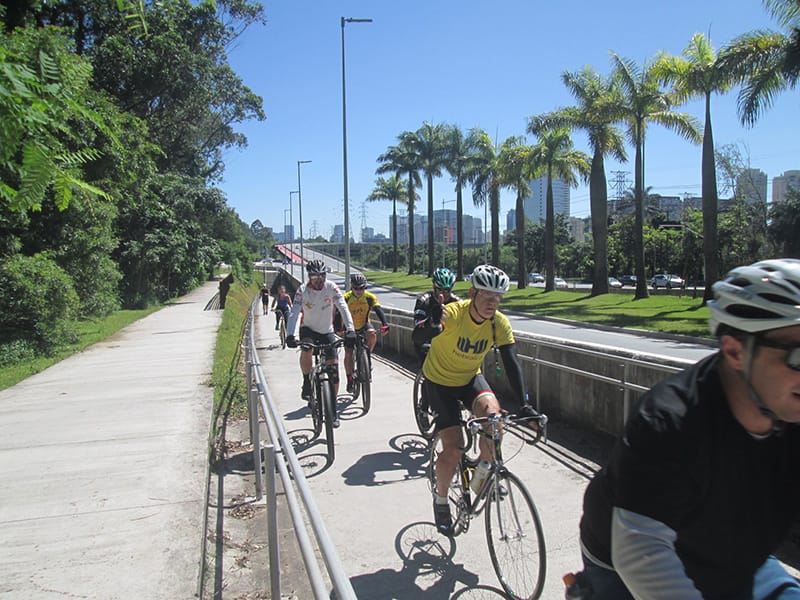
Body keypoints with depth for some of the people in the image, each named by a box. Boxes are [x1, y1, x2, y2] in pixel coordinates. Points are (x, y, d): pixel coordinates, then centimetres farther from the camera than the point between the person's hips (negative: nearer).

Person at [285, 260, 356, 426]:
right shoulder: (303, 290, -18)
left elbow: (343, 308, -25)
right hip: (308, 329, -1)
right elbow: (294, 313, -26)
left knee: (334, 368, -6)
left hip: (327, 331, 1)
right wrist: (290, 335, -41)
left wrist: (350, 330, -39)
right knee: (306, 351, -34)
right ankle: (307, 383, -6)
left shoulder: (331, 287, -17)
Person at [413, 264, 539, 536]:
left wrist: (524, 404, -29)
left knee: (493, 413, -28)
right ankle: (440, 499, 17)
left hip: (471, 378, 3)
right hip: (440, 382, -3)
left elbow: (511, 363, -19)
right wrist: (433, 325, -66)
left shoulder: (499, 323, -16)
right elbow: (417, 338, -43)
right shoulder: (452, 313, -29)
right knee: (454, 448, -12)